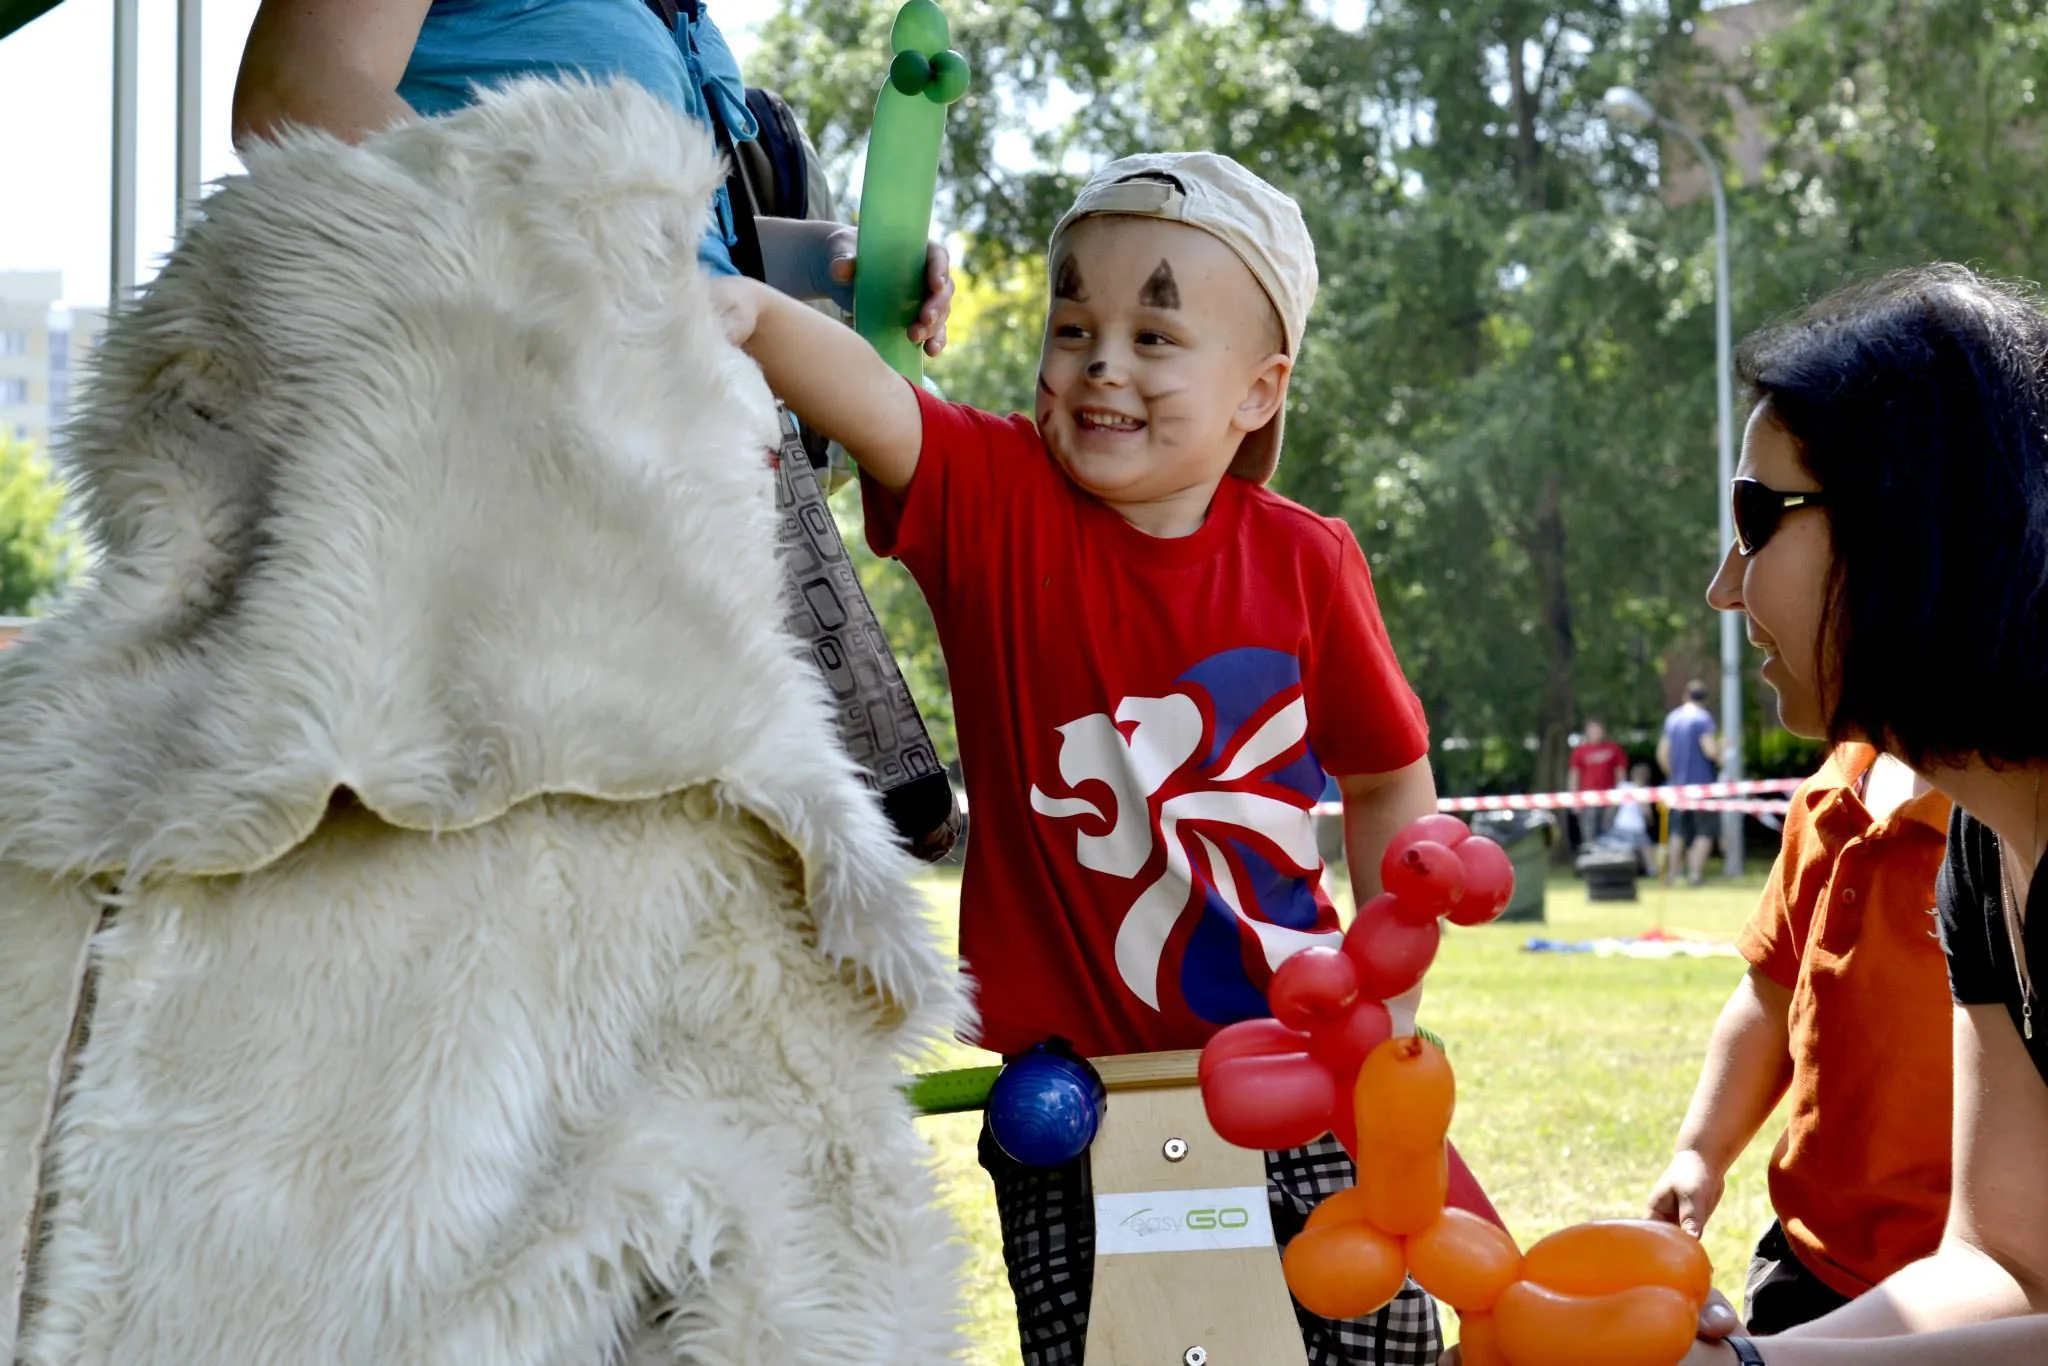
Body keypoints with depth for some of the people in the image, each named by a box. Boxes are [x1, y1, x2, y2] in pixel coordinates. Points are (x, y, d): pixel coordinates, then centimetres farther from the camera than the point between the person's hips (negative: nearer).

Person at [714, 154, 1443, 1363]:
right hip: (1068, 1078, -1)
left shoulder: (1304, 562, -2)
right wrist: (752, 315, -47)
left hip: (1285, 1080, 1)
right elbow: (865, 402, -27)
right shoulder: (998, 501, -6)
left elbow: (1389, 778, 11)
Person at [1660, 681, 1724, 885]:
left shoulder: (1672, 718, 10)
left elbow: (1662, 753, 13)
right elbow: (1710, 750, -19)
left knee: (1678, 831, 12)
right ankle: (1696, 872, -8)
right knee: (1704, 831, 0)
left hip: (1678, 783, 6)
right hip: (1702, 782, -6)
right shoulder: (1703, 717, -10)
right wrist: (1720, 747, 2)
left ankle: (1671, 873, 11)